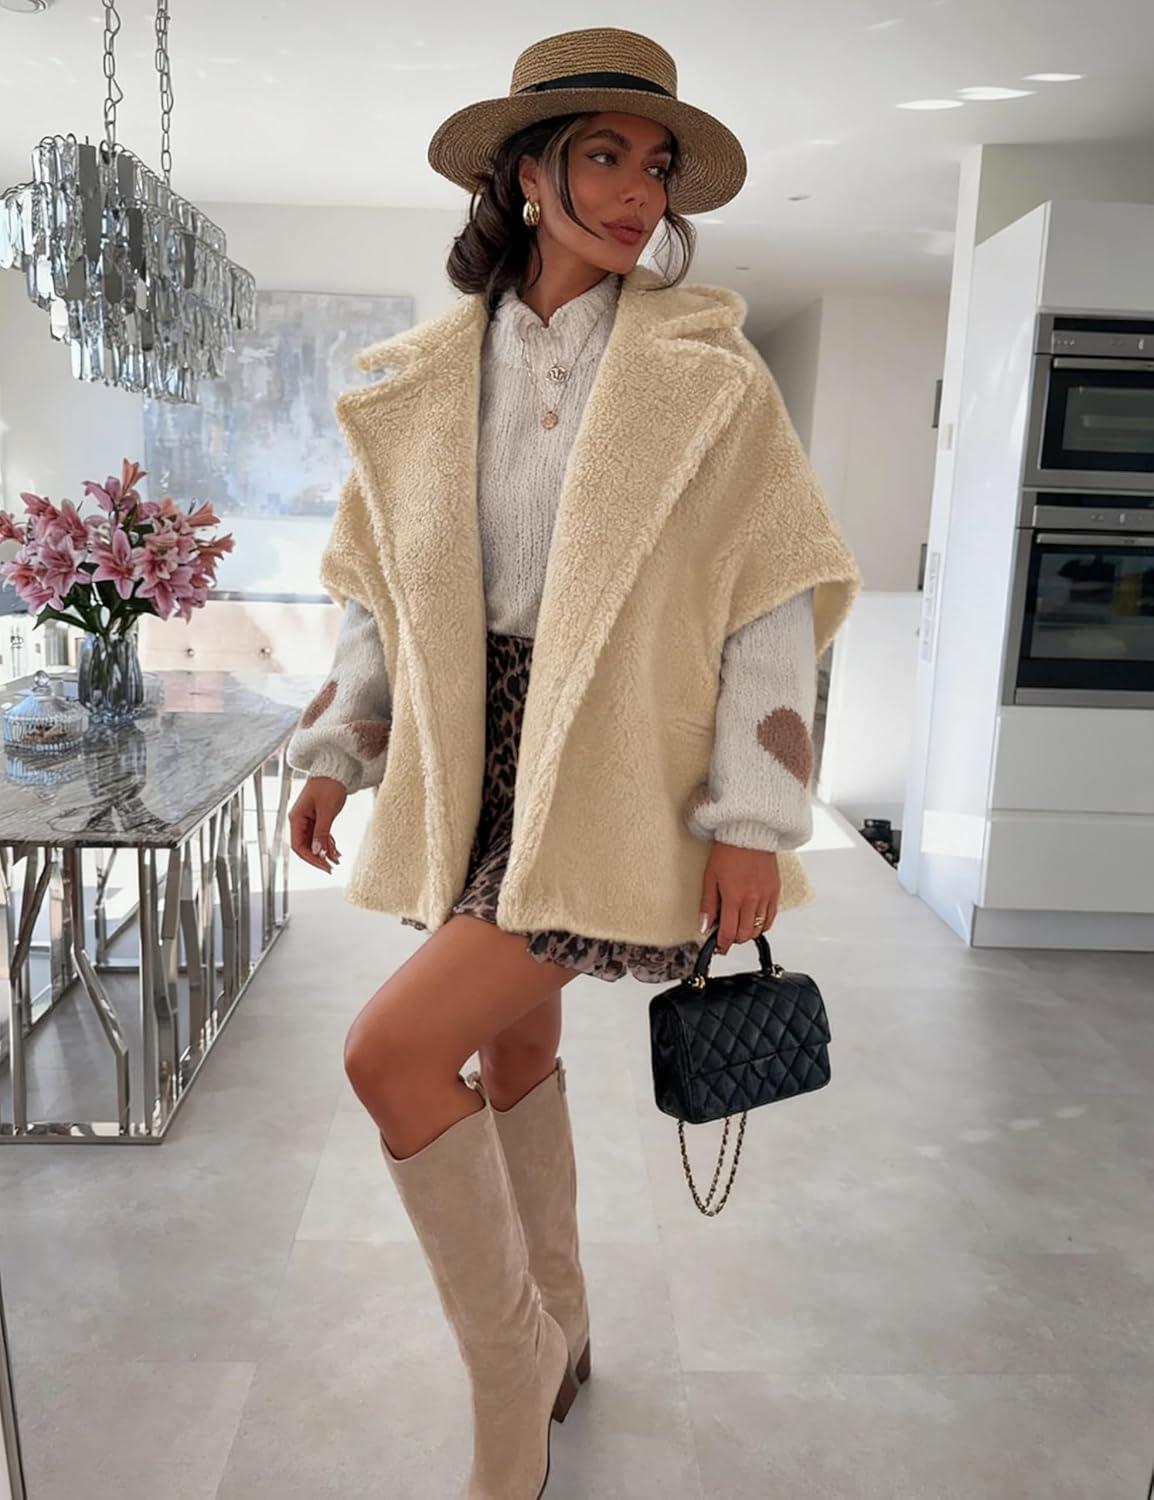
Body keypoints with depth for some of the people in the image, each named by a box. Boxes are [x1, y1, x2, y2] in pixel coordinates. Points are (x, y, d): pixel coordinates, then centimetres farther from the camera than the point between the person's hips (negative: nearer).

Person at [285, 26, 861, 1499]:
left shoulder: (705, 367, -4)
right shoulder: (428, 376, 7)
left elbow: (777, 594, -8)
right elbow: (383, 584, 13)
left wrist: (753, 817, -13)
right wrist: (338, 752, 9)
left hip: (609, 767, -5)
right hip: (477, 755, 5)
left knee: (393, 1049, -14)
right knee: (513, 1047, 15)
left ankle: (510, 1356, 11)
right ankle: (558, 1338, 40)